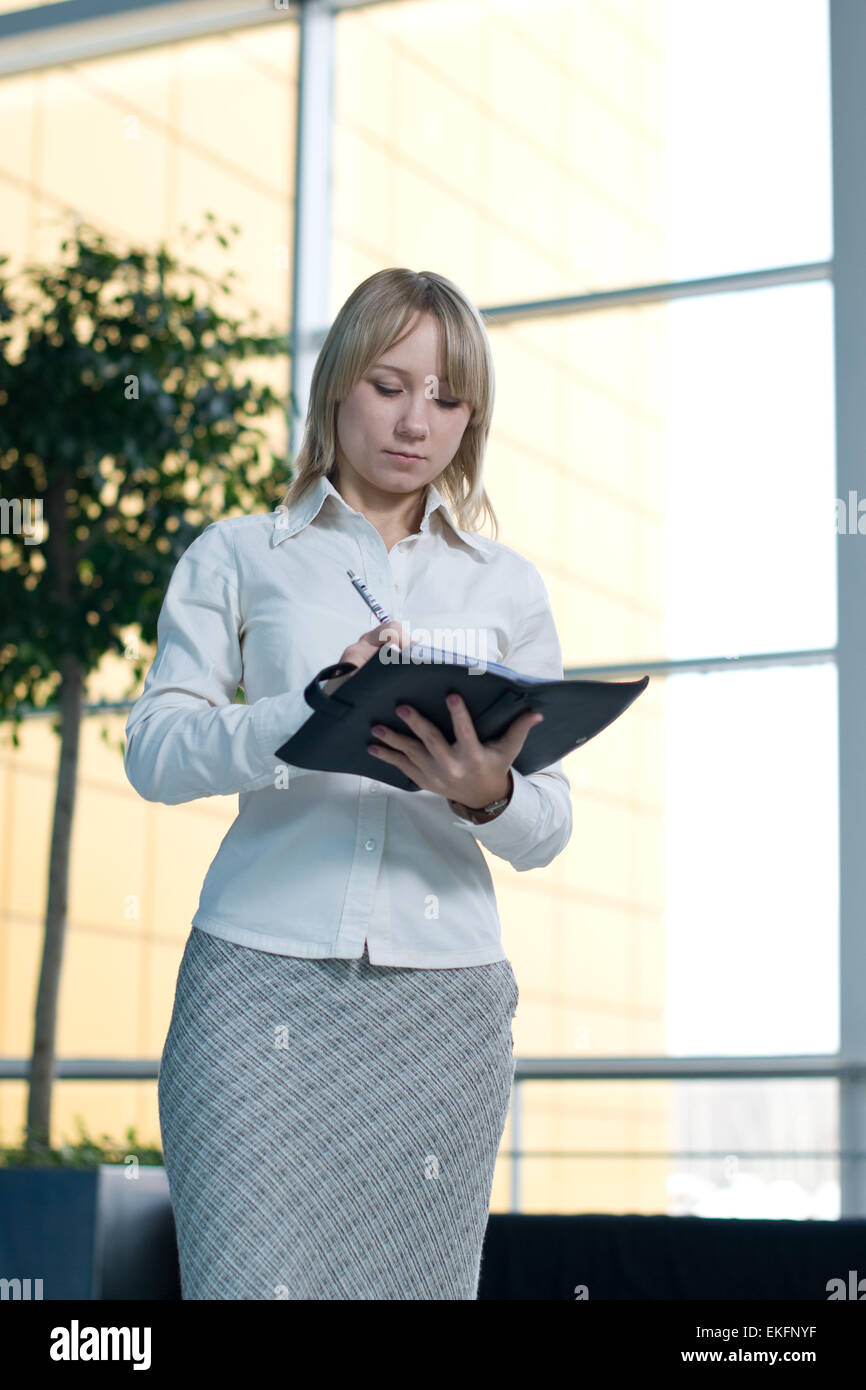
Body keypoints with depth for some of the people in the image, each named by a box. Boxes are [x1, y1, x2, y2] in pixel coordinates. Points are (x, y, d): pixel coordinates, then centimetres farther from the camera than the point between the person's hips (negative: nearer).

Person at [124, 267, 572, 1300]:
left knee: (418, 1280, -3)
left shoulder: (506, 586, 16)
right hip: (266, 977, -2)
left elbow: (549, 830, 11)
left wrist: (490, 796, -13)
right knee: (253, 1278, -11)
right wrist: (315, 709, -19)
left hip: (446, 991, 2)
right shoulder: (238, 556, 11)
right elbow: (153, 750, -2)